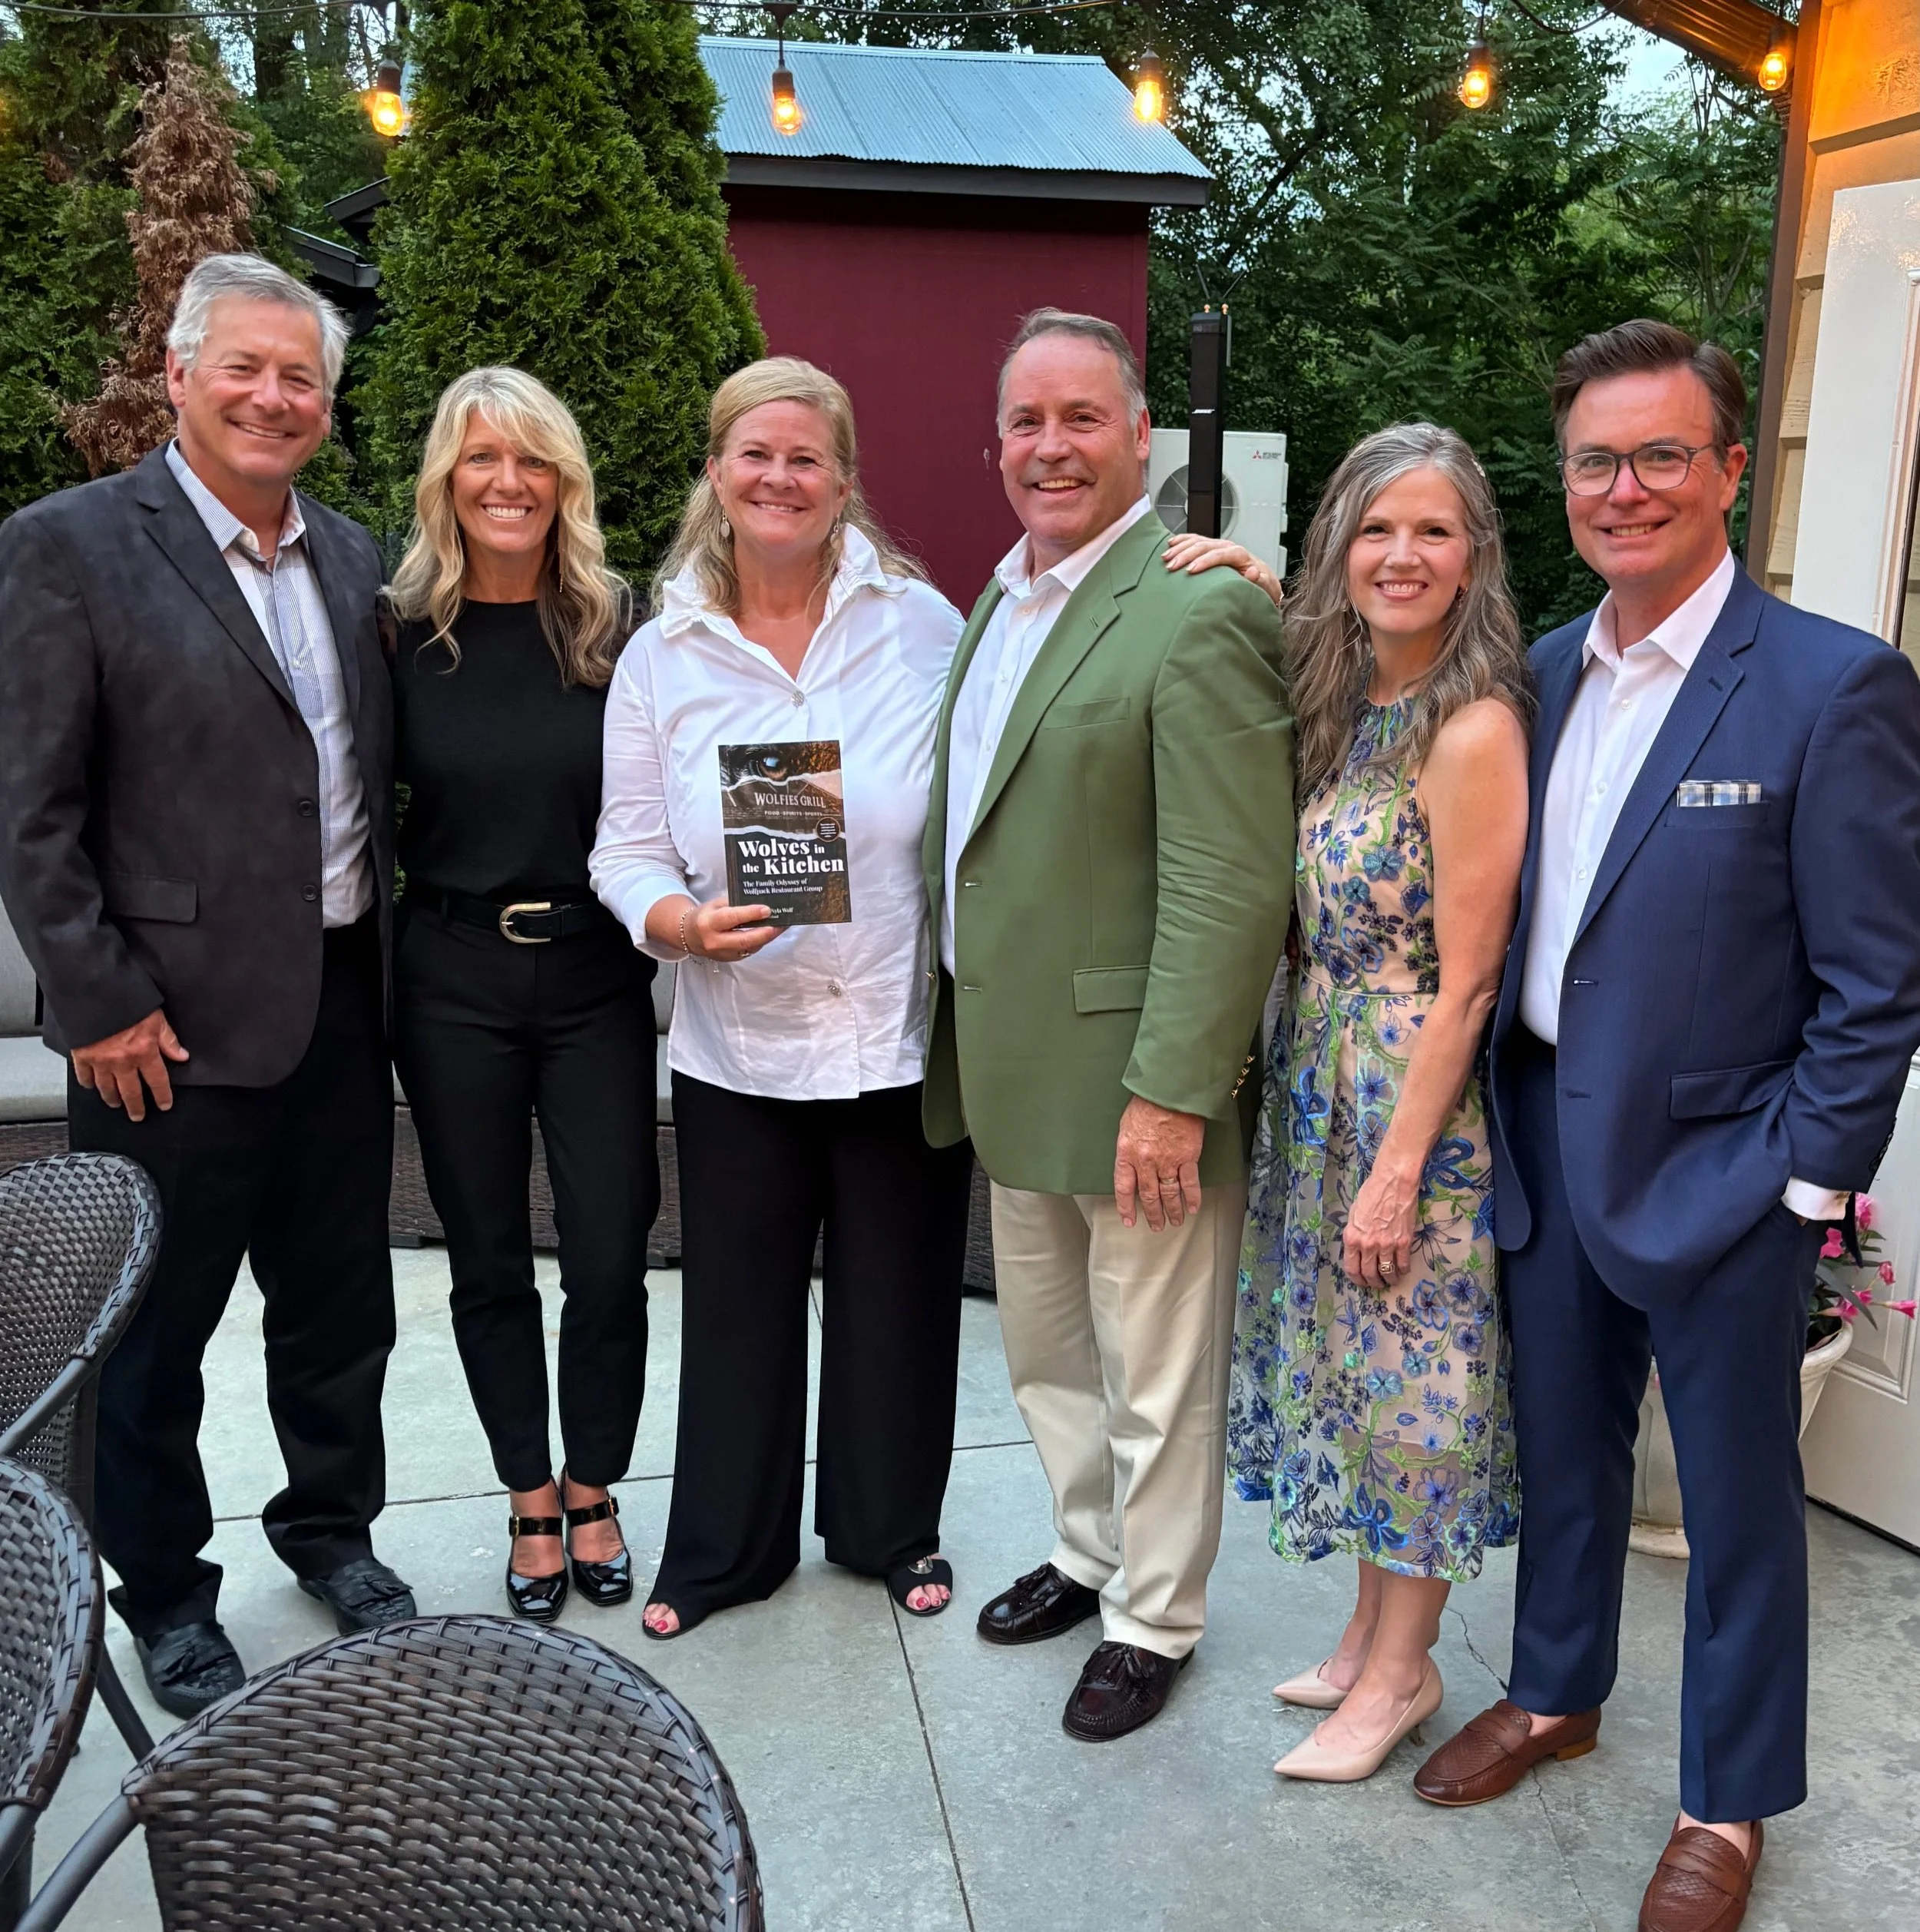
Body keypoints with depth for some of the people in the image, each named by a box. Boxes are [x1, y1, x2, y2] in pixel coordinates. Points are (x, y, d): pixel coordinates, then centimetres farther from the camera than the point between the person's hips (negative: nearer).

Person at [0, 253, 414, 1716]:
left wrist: (386, 948, 8)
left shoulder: (354, 560, 9)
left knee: (340, 1307, 18)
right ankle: (165, 1595, 31)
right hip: (176, 1023, -5)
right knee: (156, 1332, 11)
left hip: (341, 1005, 5)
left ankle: (332, 1527, 39)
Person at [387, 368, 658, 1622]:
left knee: (609, 1257, 3)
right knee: (489, 1260, 11)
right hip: (454, 985, 1)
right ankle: (531, 1504, 29)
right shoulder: (406, 631, -2)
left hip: (596, 978, 0)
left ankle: (592, 1495, 26)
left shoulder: (616, 626, -1)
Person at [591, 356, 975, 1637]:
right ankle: (723, 1549, 34)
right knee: (738, 1308, 12)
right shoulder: (662, 656, 0)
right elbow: (627, 851, 1)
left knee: (900, 1301, 14)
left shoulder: (920, 620, -3)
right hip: (739, 1046, 1)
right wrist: (684, 923, -20)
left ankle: (893, 1530, 37)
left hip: (908, 1036, 0)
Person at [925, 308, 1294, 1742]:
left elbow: (1230, 886, -22)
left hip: (1133, 1071, -9)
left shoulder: (1198, 614, -18)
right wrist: (968, 1032, 15)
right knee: (1045, 1345, 24)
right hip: (1017, 1066, 9)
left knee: (1155, 1371, 10)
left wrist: (1173, 1090, -24)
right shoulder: (1006, 597, 11)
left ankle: (1156, 1618, 30)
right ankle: (1090, 1552, 45)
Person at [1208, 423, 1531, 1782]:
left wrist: (1399, 1170, -18)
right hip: (1320, 1088, 8)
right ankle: (1375, 1630, 37)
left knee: (1413, 1377, 7)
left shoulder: (1475, 728, -19)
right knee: (1354, 1362, 19)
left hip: (1415, 1105, -8)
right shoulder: (1347, 702, 4)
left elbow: (1466, 982, -19)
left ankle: (1401, 1669, 27)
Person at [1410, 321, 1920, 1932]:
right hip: (1545, 1142, 5)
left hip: (1717, 1173, -5)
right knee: (1563, 1448, 21)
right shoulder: (1540, 672, 4)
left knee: (1737, 1497, 11)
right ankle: (1555, 1695, 43)